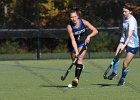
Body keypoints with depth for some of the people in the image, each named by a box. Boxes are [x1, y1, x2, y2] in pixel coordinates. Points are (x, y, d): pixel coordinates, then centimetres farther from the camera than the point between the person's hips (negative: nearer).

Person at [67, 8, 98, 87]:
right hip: (73, 46, 2)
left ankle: (77, 78, -35)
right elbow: (73, 40, -26)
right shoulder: (69, 27, -20)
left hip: (83, 43, -2)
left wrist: (89, 36, -27)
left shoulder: (83, 22, -15)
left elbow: (95, 31, -9)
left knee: (80, 59, -21)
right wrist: (76, 52, -36)